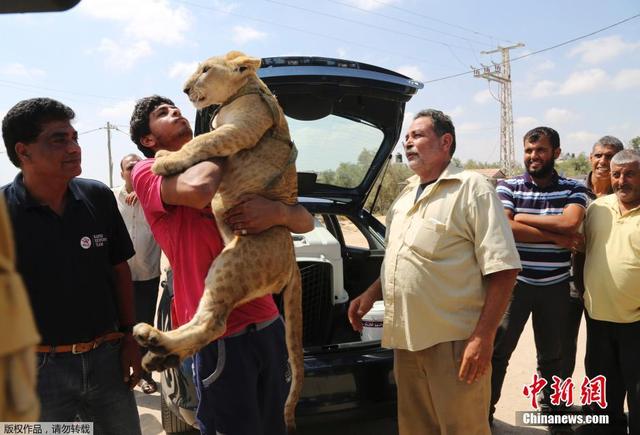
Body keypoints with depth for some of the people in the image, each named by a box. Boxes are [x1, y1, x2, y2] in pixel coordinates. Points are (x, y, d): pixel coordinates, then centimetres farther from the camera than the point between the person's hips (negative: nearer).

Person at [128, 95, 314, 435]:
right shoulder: (149, 172, -2)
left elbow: (306, 222, 8)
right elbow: (199, 189, -27)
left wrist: (278, 212, -16)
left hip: (268, 325, 6)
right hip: (219, 337, -5)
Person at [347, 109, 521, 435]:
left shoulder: (472, 189, -7)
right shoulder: (405, 197, 17)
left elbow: (503, 268, -14)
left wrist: (483, 336, -20)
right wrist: (370, 294, 12)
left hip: (454, 342, -7)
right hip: (406, 340, 7)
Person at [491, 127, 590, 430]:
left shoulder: (573, 189, 1)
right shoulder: (508, 187, -2)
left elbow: (570, 222, -19)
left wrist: (522, 217, -13)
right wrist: (556, 237, -15)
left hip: (554, 287, 1)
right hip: (514, 282, -1)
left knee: (551, 354, 17)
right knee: (498, 350, 4)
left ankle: (551, 408, 38)